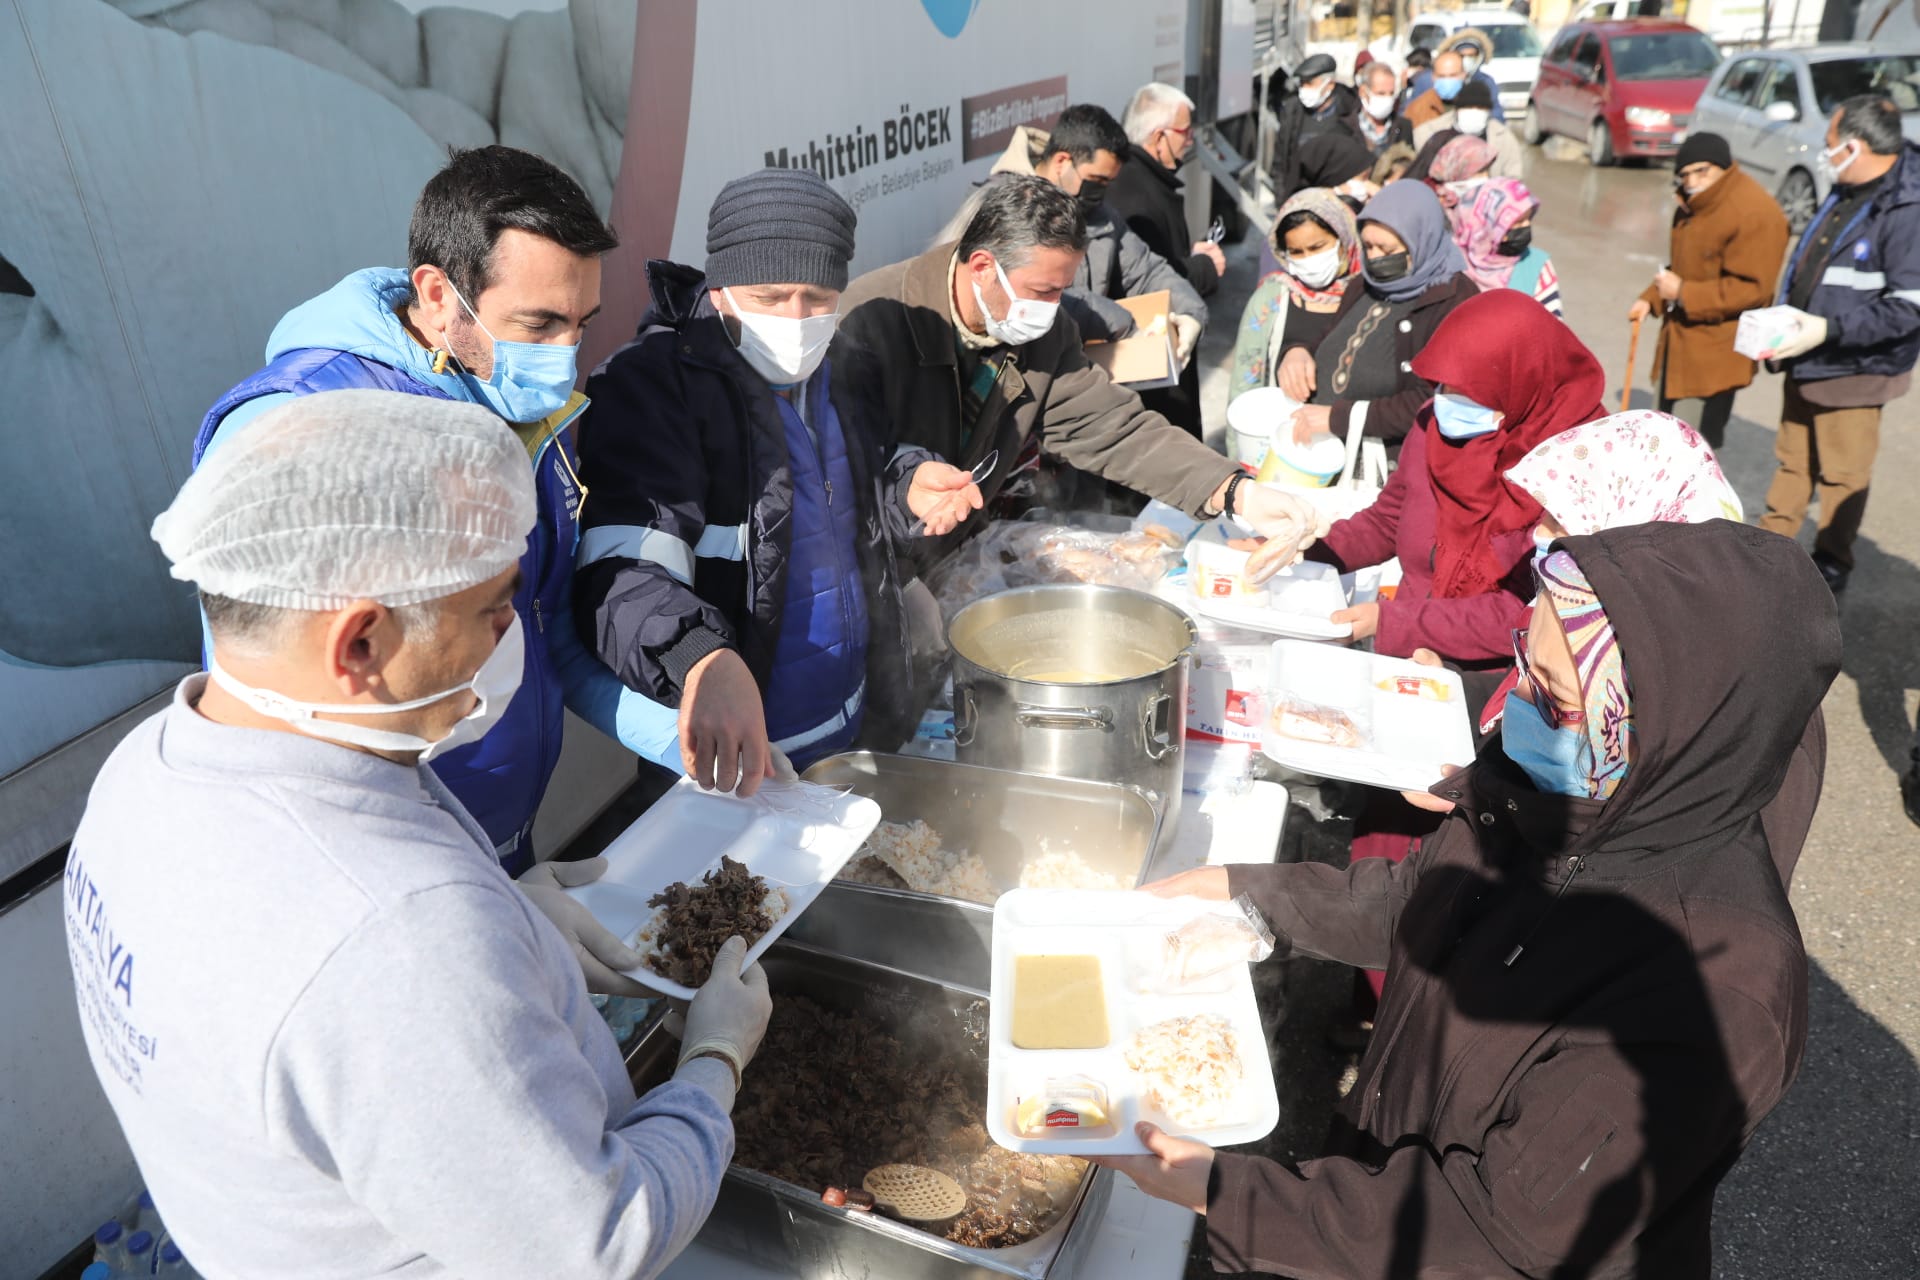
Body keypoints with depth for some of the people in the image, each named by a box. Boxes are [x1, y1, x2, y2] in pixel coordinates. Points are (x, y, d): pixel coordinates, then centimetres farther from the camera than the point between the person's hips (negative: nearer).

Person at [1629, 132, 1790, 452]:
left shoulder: (1755, 214, -21)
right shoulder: (1694, 203, 9)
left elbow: (1751, 289, -24)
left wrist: (1683, 293, -24)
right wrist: (1651, 298, 6)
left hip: (1715, 353, -10)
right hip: (1679, 343, 10)